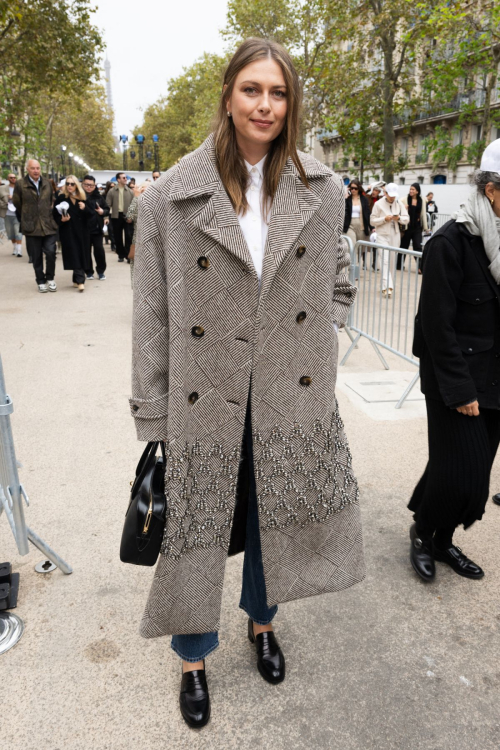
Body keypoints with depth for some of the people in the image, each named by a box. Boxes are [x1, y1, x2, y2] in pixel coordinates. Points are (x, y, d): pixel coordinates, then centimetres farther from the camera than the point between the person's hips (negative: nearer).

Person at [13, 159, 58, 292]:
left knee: (51, 253, -6)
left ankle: (50, 278, 13)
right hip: (31, 227, -2)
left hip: (48, 225, 2)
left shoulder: (47, 183, 8)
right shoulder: (20, 184, -3)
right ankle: (41, 281, 17)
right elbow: (17, 204, 6)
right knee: (36, 257, 5)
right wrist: (25, 220, 11)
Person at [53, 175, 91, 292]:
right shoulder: (61, 198, -1)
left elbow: (90, 215, 6)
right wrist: (62, 220, -20)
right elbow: (55, 216, 0)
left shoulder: (82, 198, 7)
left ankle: (77, 280, 13)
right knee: (74, 256, -7)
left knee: (81, 255, 3)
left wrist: (85, 208, -13)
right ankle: (80, 281, -6)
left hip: (82, 231, 3)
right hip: (68, 232, -3)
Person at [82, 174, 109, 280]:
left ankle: (101, 271, 17)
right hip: (84, 228, -1)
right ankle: (89, 272, 19)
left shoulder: (98, 196, 4)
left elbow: (107, 209, 9)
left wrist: (103, 212, -11)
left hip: (97, 228, 1)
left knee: (99, 250, 2)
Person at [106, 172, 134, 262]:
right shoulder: (112, 191, 2)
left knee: (128, 236, -6)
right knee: (117, 237, 6)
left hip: (127, 217, 0)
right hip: (116, 216, 0)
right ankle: (121, 255, 17)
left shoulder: (130, 191, 4)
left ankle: (128, 255, 2)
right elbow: (108, 205, -1)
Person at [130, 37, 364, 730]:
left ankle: (262, 623, 50)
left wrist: (320, 337, 4)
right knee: (198, 529, 11)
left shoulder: (323, 191, 3)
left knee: (274, 518, 19)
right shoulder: (170, 198, -6)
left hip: (293, 400, 3)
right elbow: (151, 317, -5)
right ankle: (193, 660, 39)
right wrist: (152, 418, -6)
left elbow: (337, 280, 18)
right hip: (204, 404, -2)